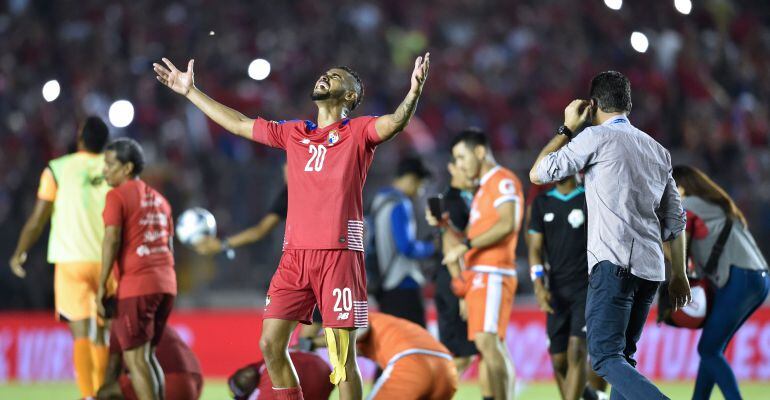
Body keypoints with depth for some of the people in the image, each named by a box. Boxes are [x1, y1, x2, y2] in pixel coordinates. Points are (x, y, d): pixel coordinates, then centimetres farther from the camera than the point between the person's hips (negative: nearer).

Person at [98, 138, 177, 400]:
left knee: (135, 358, -5)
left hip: (136, 285, -7)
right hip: (166, 283, 7)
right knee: (147, 355, 16)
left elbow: (112, 239, -13)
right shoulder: (158, 199, 19)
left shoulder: (117, 196, -4)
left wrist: (102, 286, -13)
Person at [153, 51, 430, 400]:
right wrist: (191, 91, 30)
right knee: (270, 344, 1)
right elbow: (238, 123, 27)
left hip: (340, 254, -6)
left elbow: (394, 123, -18)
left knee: (343, 354, -6)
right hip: (295, 254, 6)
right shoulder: (293, 134, 18)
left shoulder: (358, 132, 2)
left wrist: (414, 92, -38)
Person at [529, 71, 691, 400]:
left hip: (614, 265, -7)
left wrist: (568, 128, 13)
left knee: (606, 358, -13)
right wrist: (679, 275, 24)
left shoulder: (597, 137, -2)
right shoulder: (657, 150, 18)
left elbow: (538, 174, 2)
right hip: (650, 269, 7)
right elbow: (675, 219, 19)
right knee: (622, 357, 15)